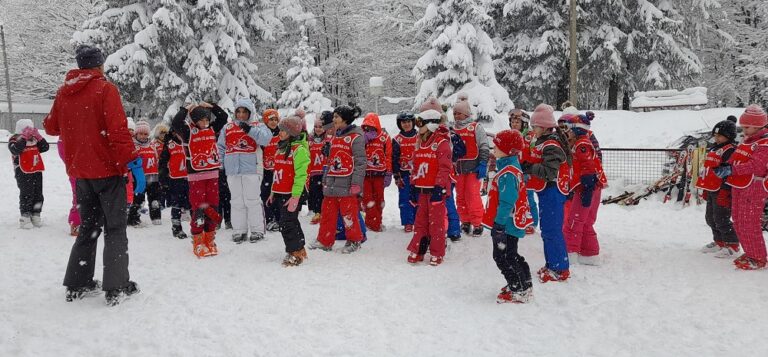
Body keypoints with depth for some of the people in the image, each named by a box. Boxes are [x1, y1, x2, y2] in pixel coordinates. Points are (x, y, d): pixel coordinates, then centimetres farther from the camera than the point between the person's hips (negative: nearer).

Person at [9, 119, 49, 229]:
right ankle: (25, 217, 3)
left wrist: (38, 136, -4)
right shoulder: (15, 140, -7)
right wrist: (24, 137, -27)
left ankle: (35, 216, 22)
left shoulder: (34, 140, 11)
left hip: (37, 171, 6)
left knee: (38, 195, 10)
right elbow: (16, 149, -26)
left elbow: (45, 147, 6)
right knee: (26, 195, -5)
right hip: (23, 173, -6)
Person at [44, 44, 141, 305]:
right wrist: (134, 163, -17)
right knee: (115, 228, 2)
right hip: (107, 169, -6)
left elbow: (51, 127, 19)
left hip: (80, 172, 6)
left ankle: (77, 284, 20)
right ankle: (116, 288, 0)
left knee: (88, 227, 18)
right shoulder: (105, 88, -9)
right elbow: (118, 130, -18)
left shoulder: (63, 93, 9)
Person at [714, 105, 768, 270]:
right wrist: (726, 166, -5)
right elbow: (735, 158, 17)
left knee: (749, 225, -7)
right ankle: (749, 253, 27)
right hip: (739, 186, 9)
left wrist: (732, 169, -33)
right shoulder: (746, 141, 16)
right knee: (738, 222, 14)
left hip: (754, 189, -9)